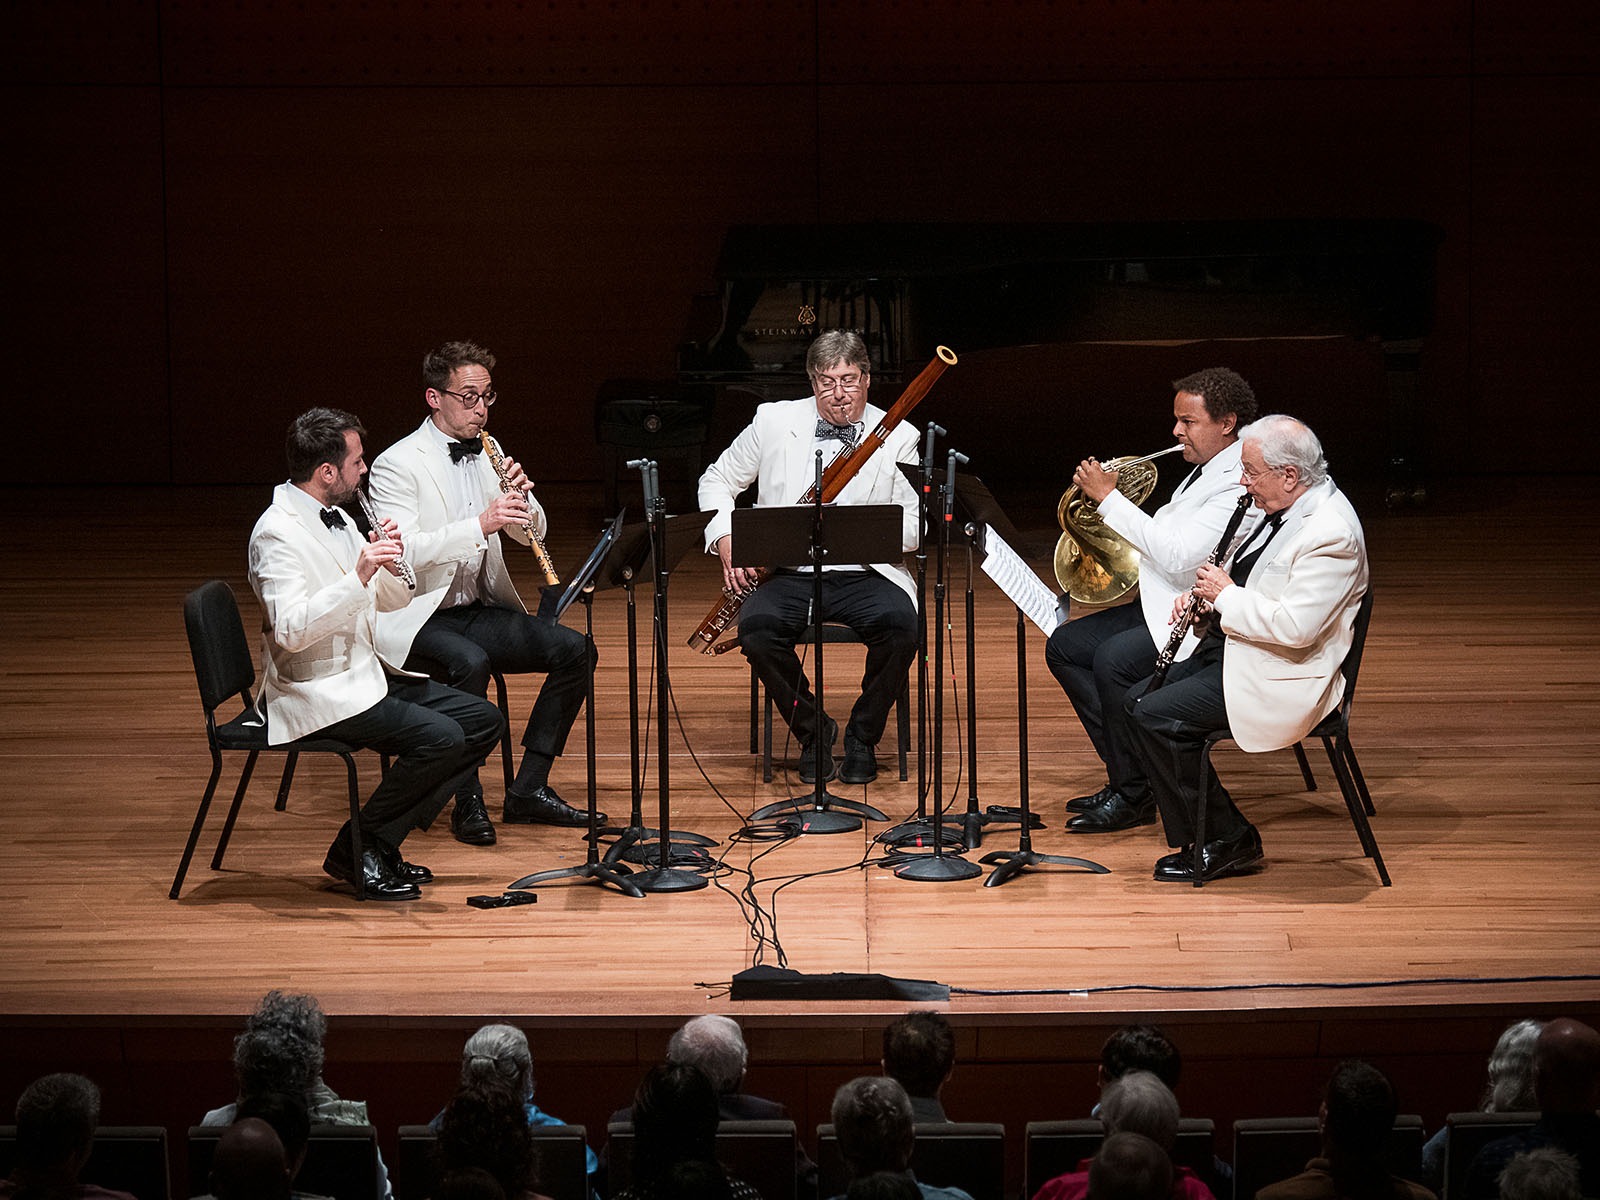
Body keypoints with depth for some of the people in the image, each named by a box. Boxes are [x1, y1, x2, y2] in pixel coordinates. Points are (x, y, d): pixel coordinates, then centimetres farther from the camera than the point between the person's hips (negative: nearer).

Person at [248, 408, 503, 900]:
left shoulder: (336, 519, 13)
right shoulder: (278, 533, -17)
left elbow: (391, 601, 18)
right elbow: (290, 630, -29)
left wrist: (390, 563, -5)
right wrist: (358, 576, -34)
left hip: (366, 674, 10)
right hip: (318, 693, -10)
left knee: (482, 719, 2)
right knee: (440, 737, -25)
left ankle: (383, 841, 5)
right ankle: (357, 850, -9)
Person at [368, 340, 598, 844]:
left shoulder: (486, 456, 11)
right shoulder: (397, 465, -11)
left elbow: (533, 533, 13)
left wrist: (520, 498, -10)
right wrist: (480, 525, -32)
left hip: (478, 610, 7)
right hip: (418, 617, -7)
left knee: (574, 649, -11)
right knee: (470, 663, -36)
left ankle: (528, 789, -5)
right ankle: (467, 801, -21)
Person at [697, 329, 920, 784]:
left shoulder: (898, 438, 2)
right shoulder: (774, 421, 6)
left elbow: (913, 528, 0)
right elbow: (717, 481, 15)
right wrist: (725, 539, -3)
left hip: (865, 573, -1)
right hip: (790, 574, 1)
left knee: (900, 625, -32)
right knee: (758, 628, -31)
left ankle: (863, 736, -7)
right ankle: (812, 731, -5)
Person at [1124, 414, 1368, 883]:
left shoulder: (1330, 534, -23)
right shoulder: (1288, 511, 9)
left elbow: (1296, 627, -30)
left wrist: (1226, 595, -18)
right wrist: (1206, 591, 4)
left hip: (1280, 678, -11)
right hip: (1234, 649, 11)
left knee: (1156, 716, -19)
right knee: (1135, 701, 4)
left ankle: (1228, 841, -6)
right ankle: (1193, 839, 8)